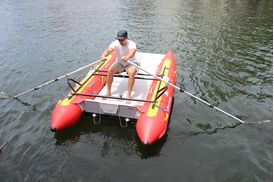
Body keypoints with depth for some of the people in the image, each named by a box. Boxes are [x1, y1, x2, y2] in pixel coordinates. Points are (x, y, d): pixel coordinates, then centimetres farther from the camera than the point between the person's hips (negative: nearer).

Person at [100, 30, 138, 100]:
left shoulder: (131, 44, -24)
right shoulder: (115, 43, -16)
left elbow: (132, 52, -47)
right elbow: (108, 50, -35)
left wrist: (127, 57, -71)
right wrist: (103, 55, -59)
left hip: (131, 63, -3)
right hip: (119, 63, 3)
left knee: (131, 72, -35)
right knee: (110, 70, -24)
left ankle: (129, 95, -27)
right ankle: (108, 92, -10)